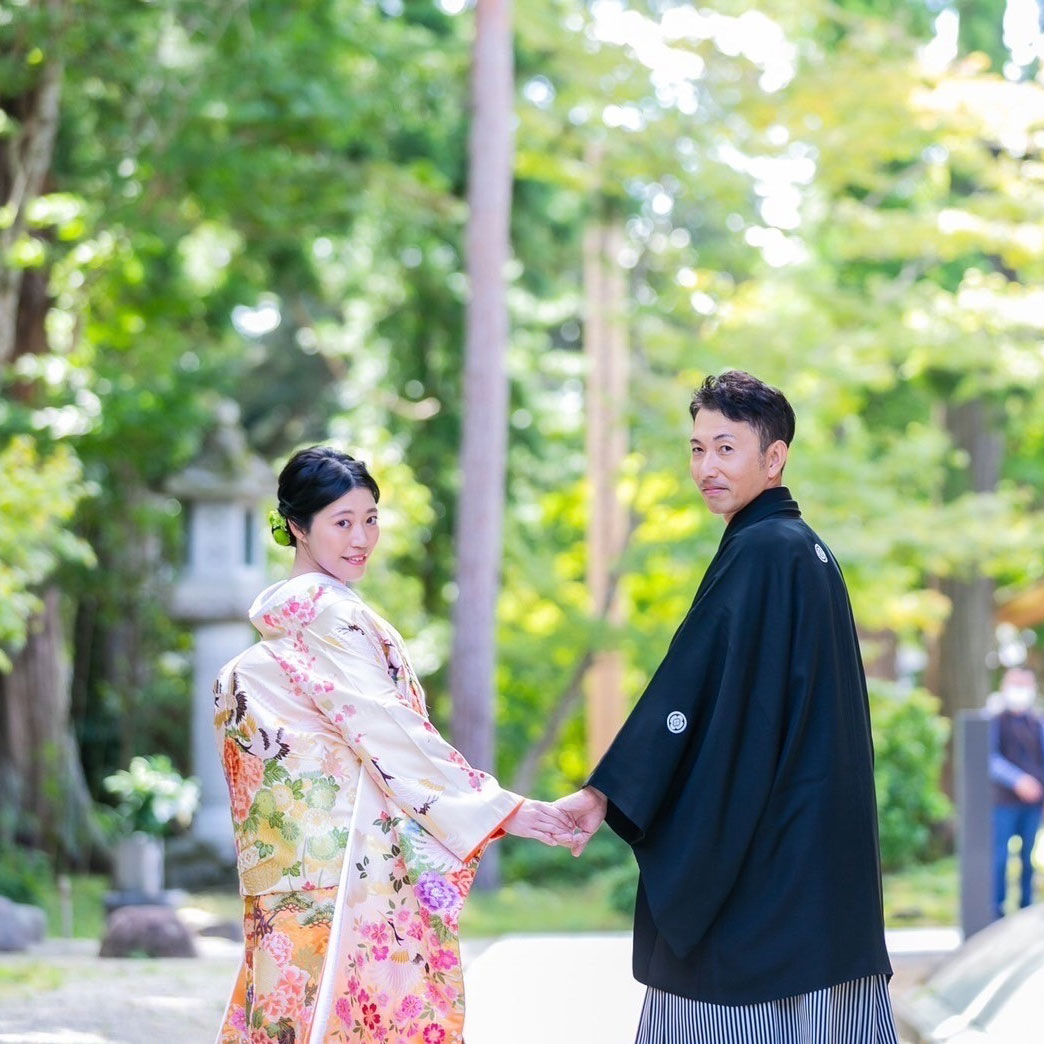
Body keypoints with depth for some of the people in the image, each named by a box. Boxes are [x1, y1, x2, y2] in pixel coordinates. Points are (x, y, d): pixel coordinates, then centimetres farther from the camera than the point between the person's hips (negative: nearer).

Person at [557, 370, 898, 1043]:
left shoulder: (757, 552, -13)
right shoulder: (808, 547, 15)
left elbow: (690, 683, -19)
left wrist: (605, 793, -20)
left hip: (762, 838, -9)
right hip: (819, 830, 9)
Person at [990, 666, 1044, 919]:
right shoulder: (996, 722, 0)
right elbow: (991, 760, -10)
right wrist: (1018, 780, -23)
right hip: (1005, 800, -4)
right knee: (1000, 854, -6)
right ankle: (997, 907, 0)